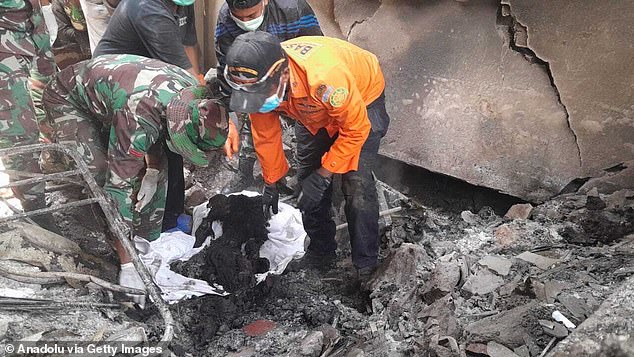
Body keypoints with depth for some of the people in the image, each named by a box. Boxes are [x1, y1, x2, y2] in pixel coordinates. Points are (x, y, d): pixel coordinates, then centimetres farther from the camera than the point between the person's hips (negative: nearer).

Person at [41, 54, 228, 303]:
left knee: (158, 166, -3)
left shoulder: (197, 95, -21)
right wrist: (127, 266, -39)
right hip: (68, 98, -7)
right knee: (95, 171, -26)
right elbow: (120, 183, -41)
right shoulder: (138, 117, -44)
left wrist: (152, 173, -13)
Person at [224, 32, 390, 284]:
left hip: (362, 100, -5)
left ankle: (365, 266, 3)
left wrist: (322, 176, -27)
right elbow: (265, 136, -9)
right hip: (313, 111, 6)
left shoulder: (325, 77, -46)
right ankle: (321, 253, 26)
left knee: (357, 185, -14)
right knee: (307, 177, 7)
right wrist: (271, 183, 1)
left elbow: (355, 129, -31)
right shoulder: (256, 81, -26)